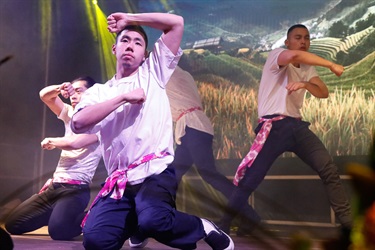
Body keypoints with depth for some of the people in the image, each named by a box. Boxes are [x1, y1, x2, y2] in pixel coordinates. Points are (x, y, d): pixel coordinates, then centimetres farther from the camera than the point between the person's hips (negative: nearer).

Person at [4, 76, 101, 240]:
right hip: (54, 185, 8)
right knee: (12, 224, 3)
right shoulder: (70, 114, 14)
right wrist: (60, 89, -11)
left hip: (76, 188, -8)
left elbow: (74, 143, -24)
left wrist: (50, 141, -4)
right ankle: (57, 213, 23)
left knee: (58, 230, -35)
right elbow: (44, 95, 11)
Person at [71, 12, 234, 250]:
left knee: (153, 221, -34)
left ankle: (203, 228, -4)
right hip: (119, 181, 3)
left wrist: (129, 19, 10)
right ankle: (135, 223, 11)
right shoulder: (100, 91, 15)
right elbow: (78, 123, -7)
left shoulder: (153, 73, 13)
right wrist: (124, 97, -9)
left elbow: (177, 22, 6)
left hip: (156, 173, -3)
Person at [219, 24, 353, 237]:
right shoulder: (276, 55, -2)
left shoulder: (308, 69, 18)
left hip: (297, 125, 6)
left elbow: (324, 93, 4)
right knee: (249, 180, -7)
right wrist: (331, 65, -21)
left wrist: (305, 84, -17)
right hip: (273, 126, -6)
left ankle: (348, 222, 0)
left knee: (329, 169, -5)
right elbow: (294, 55, -27)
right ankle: (224, 225, 6)